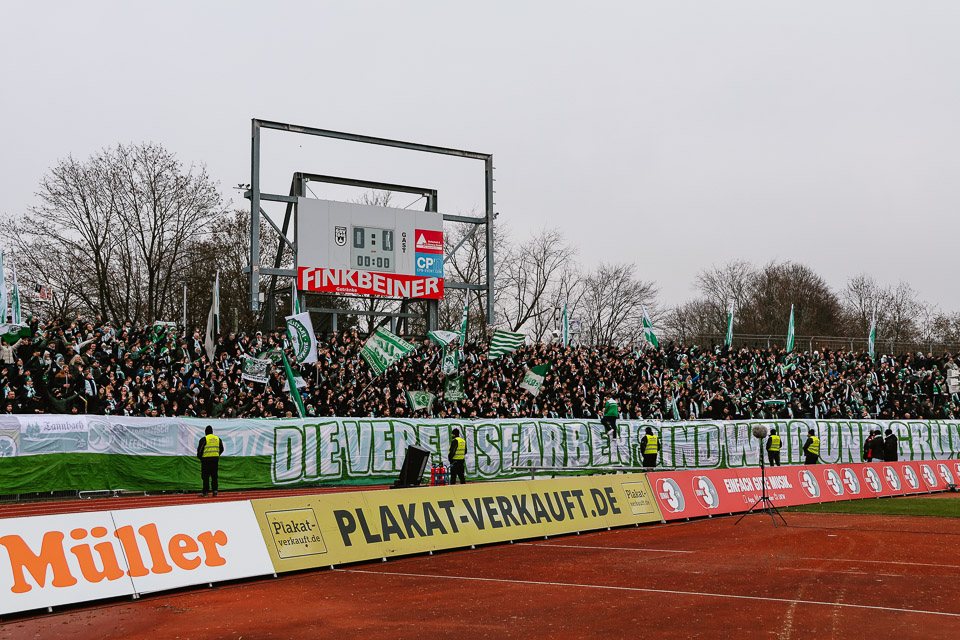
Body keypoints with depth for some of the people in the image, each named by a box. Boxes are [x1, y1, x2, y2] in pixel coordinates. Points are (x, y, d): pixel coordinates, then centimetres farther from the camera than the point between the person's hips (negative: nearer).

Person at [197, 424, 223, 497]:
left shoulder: (204, 439, -7)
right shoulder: (218, 439, 11)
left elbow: (200, 449, -8)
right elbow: (221, 449, 17)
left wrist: (199, 456, 9)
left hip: (206, 459, -5)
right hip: (215, 460, 5)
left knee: (205, 476, -1)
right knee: (214, 476, 10)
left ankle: (206, 492, -3)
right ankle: (215, 491, 8)